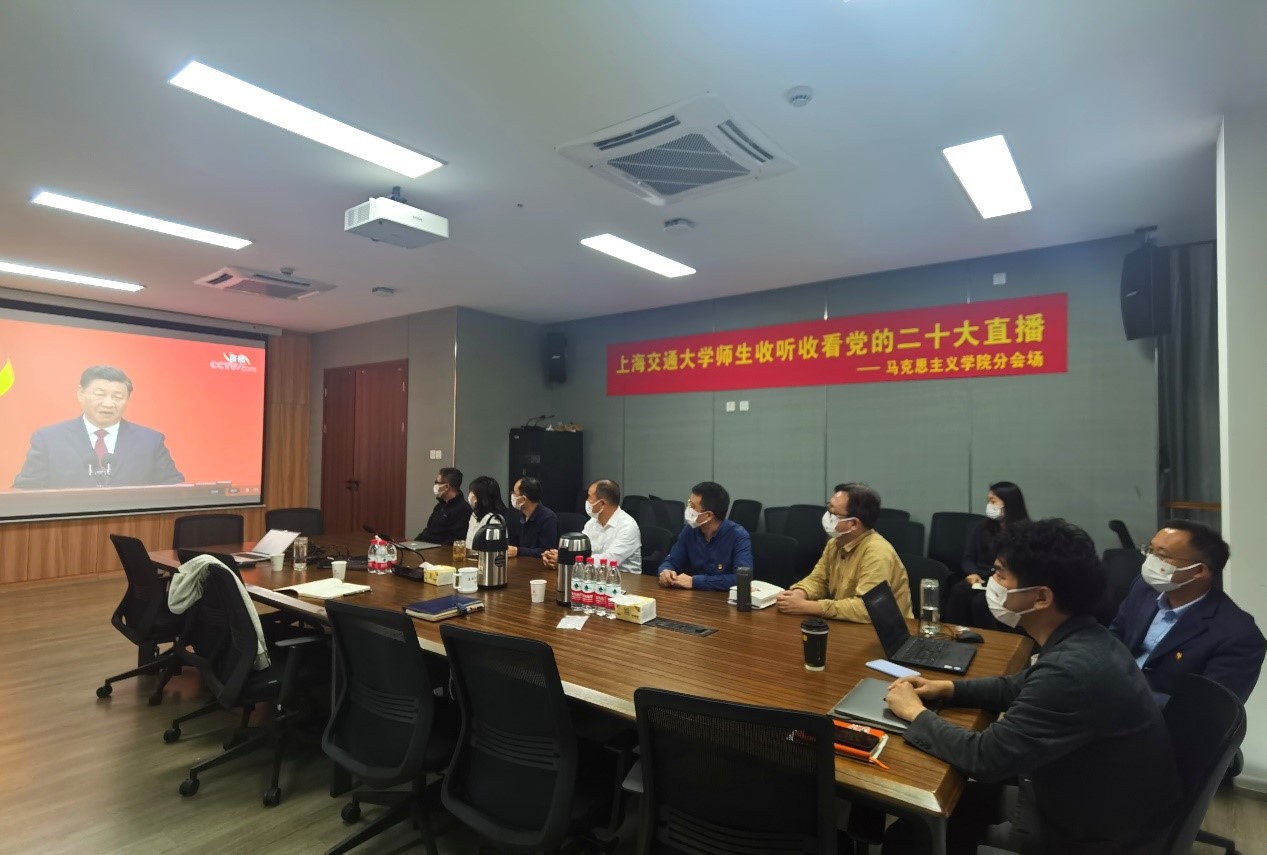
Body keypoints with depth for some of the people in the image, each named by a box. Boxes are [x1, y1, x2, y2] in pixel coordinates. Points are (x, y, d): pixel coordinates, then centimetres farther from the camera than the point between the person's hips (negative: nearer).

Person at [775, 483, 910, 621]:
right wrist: (797, 594, -14)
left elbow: (865, 609, -31)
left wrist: (805, 606, -28)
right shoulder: (835, 543, 1)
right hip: (847, 626, 6)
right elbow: (818, 580, 8)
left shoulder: (877, 553, -24)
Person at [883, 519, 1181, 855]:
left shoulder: (1072, 669, -36)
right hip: (1093, 796, 8)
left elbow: (986, 757, -29)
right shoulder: (1081, 640, -5)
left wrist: (917, 714, -14)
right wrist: (949, 689, 3)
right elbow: (1020, 688, 14)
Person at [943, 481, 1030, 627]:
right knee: (959, 591, -30)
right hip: (980, 580, 4)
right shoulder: (983, 526, 17)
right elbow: (968, 558, 16)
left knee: (981, 601, -35)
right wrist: (973, 573, -7)